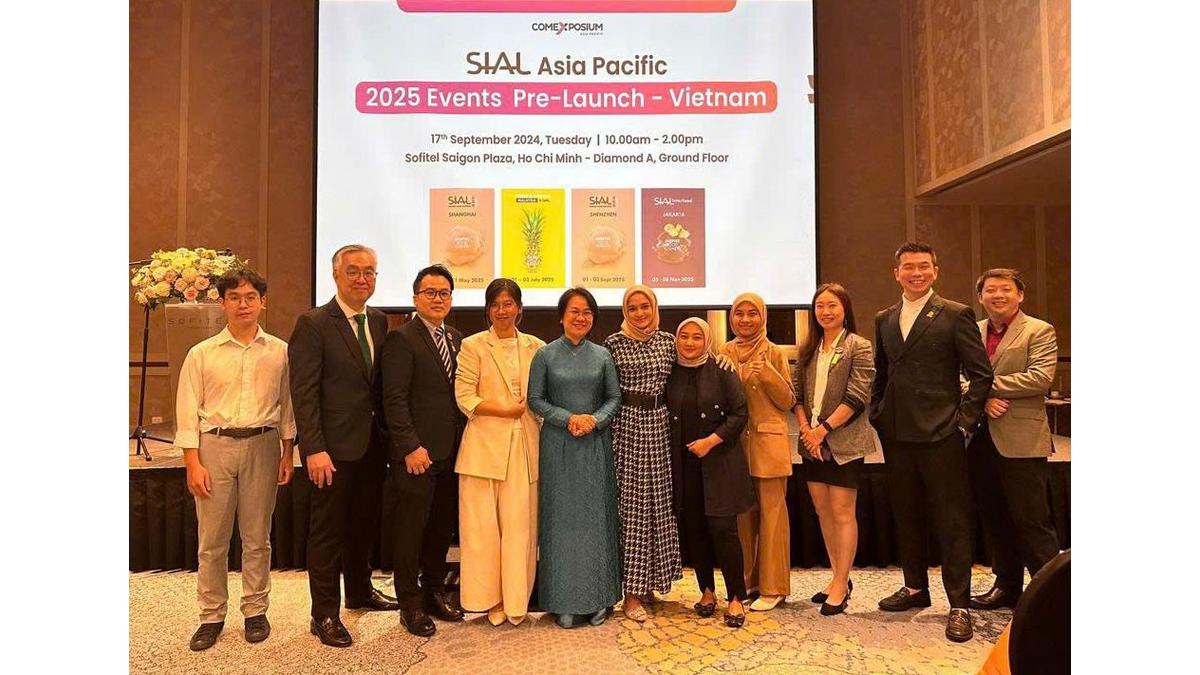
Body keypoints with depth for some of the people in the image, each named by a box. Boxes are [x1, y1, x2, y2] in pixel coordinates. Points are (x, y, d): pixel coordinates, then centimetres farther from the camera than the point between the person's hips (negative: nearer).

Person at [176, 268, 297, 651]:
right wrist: (193, 464, -4)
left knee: (257, 537, 9)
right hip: (214, 446, 0)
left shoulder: (279, 351, 3)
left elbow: (286, 404, 8)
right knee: (212, 539, 6)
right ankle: (211, 616, 20)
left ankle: (256, 611, 23)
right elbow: (188, 411, 1)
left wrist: (288, 453, 6)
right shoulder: (202, 353, 1)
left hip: (262, 445, 0)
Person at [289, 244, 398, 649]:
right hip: (333, 447, -6)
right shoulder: (313, 324, -10)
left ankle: (360, 591, 38)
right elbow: (304, 392, -14)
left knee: (364, 524, 19)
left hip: (372, 444, 6)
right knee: (327, 529, 5)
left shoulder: (379, 322, 9)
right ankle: (325, 615, 17)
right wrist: (314, 449, -19)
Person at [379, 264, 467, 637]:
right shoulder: (402, 339, -8)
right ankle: (410, 604, 17)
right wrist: (411, 447, -18)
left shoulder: (457, 339, 14)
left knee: (443, 525, 15)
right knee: (411, 529, 4)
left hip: (452, 452, 7)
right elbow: (394, 399, -13)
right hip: (418, 453, -7)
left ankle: (435, 591, 31)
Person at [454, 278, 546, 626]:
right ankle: (490, 597, 15)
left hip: (524, 445, 2)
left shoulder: (536, 347, 10)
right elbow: (465, 398, -6)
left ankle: (515, 599, 16)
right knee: (482, 524, 1)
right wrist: (508, 410, -11)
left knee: (520, 524, 3)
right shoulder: (473, 346, 2)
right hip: (484, 444, -2)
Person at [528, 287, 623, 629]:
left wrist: (595, 419, -12)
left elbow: (615, 397, 6)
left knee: (597, 517, 5)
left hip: (596, 444, 2)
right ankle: (565, 601, 11)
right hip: (558, 445, -1)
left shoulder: (603, 355, 6)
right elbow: (535, 399, -1)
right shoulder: (545, 355, 1)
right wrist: (568, 418, -13)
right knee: (562, 518, 2)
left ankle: (598, 598, 16)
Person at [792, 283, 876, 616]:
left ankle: (840, 585, 6)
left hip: (843, 442, -6)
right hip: (812, 442, 6)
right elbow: (798, 395, 10)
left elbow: (857, 397, -12)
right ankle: (838, 578, 22)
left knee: (842, 513, -2)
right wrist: (806, 429, -5)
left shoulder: (858, 347, -5)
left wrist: (823, 429, -15)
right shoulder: (808, 350, 12)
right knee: (822, 512, 10)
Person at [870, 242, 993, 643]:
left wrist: (964, 421, -9)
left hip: (941, 435, -5)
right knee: (906, 515, 15)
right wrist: (878, 415, 10)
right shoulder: (884, 320, 12)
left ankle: (959, 605, 10)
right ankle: (915, 587, 30)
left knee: (952, 521, 1)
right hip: (897, 436, 5)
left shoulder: (956, 315, -3)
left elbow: (981, 375, -4)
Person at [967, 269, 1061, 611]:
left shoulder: (1039, 331, -2)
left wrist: (988, 385, -14)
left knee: (1032, 521, -2)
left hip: (1021, 441, -5)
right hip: (981, 439, 5)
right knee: (994, 520, 14)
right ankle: (1007, 586, 27)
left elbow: (1041, 377, -16)